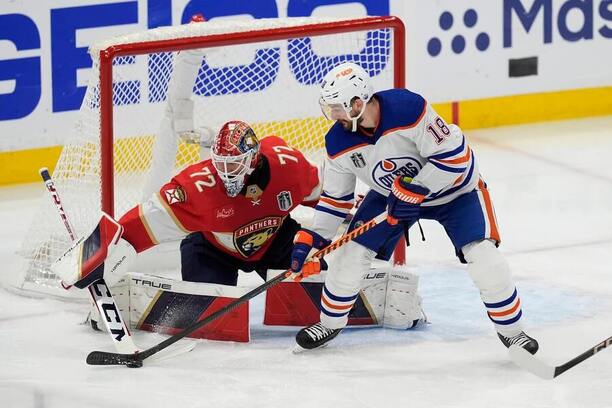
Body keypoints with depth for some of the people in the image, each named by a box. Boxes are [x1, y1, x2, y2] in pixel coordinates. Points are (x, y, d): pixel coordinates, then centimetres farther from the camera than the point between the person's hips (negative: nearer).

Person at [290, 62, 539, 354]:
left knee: (482, 256, -20)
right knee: (353, 251, -3)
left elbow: (453, 155, -32)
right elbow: (335, 196, -3)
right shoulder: (339, 143, -18)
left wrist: (413, 191, -32)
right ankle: (330, 322, 21)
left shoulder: (408, 108, -37)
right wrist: (311, 238, -9)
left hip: (453, 187, -5)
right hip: (391, 194, 5)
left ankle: (511, 329, -1)